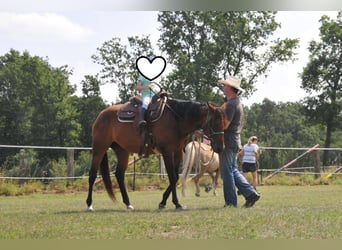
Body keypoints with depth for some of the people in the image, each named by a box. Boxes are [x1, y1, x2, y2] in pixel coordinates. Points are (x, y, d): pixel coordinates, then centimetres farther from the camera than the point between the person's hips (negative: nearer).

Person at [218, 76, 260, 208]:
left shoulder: (231, 104, -16)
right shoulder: (237, 102, 16)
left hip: (228, 141, -10)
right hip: (235, 141, 10)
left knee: (227, 172, -3)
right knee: (233, 171, 15)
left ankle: (230, 202, 1)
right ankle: (251, 193, 9)